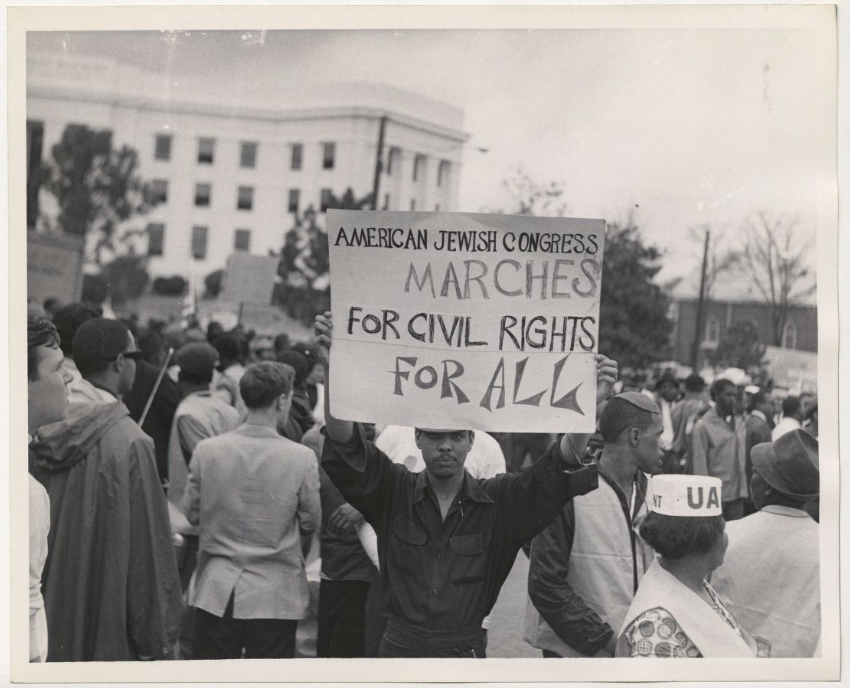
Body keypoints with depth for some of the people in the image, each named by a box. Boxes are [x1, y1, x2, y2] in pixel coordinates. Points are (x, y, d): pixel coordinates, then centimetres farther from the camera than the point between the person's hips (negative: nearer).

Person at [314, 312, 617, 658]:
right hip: (400, 647, 0)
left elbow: (561, 467, -11)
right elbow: (345, 450, -15)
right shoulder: (393, 491, -2)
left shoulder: (500, 500, -1)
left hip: (468, 651, 0)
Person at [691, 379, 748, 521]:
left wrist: (744, 490, 7)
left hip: (737, 494, 5)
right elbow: (700, 463, -5)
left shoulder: (740, 425, 9)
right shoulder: (704, 426, -6)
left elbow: (743, 459, 12)